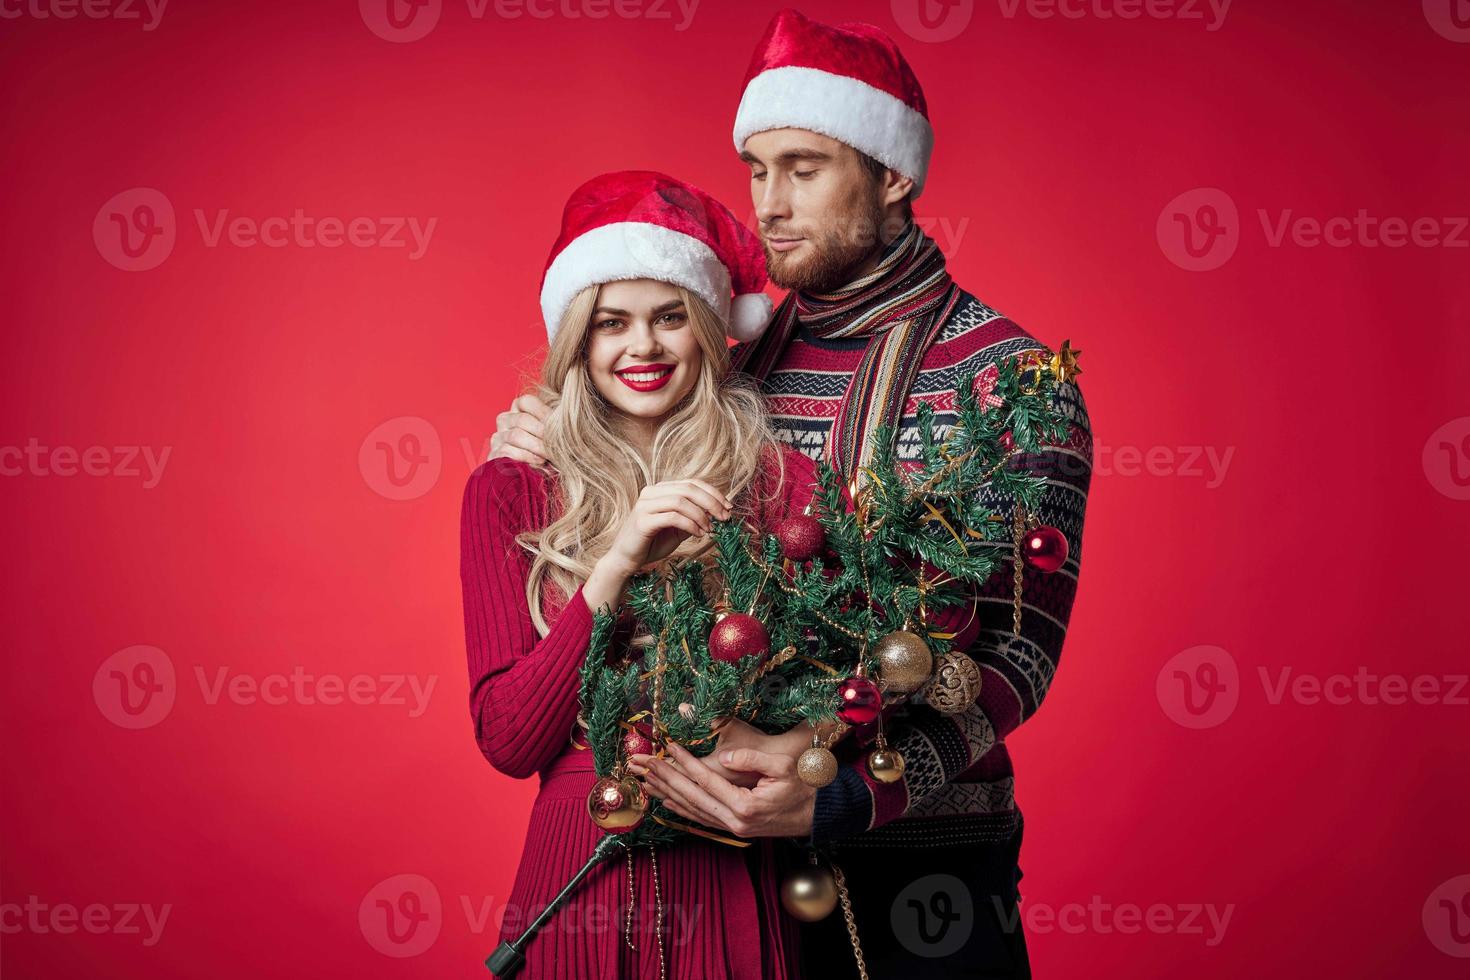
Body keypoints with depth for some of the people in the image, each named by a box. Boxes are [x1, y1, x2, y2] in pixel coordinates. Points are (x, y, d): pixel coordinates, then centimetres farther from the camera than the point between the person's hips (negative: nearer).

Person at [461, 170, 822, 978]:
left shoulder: (782, 483, -3)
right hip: (578, 893, 1)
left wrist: (786, 748, -28)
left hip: (732, 900, 0)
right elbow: (506, 739, -7)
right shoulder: (509, 494, 0)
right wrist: (615, 563, -18)